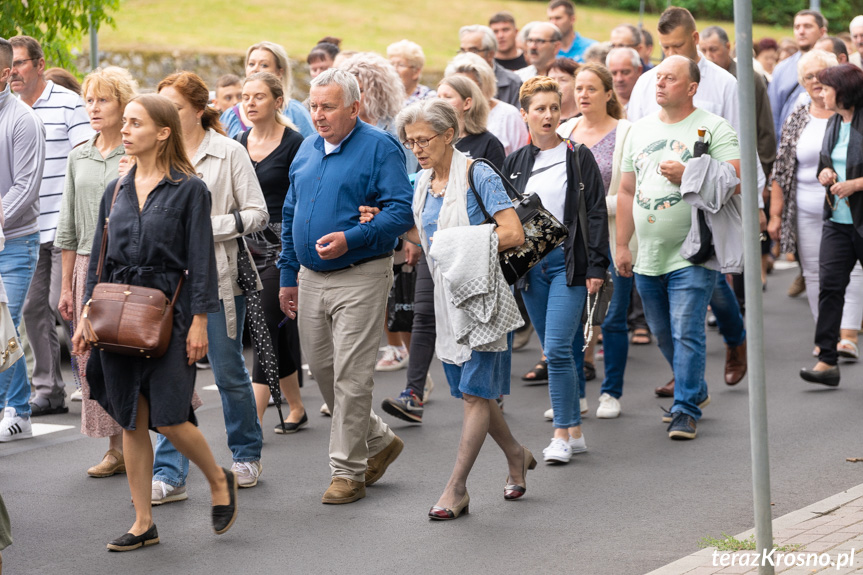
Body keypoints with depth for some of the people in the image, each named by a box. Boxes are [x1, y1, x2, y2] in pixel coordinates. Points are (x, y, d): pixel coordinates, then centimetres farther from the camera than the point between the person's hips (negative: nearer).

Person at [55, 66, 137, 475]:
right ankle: (116, 448, 10)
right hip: (88, 265, 5)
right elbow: (68, 226, 16)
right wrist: (66, 285, 14)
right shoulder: (79, 157, 14)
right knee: (93, 359, 3)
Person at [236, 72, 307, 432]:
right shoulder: (239, 144, 10)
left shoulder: (293, 144, -8)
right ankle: (296, 409, 23)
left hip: (282, 244, -6)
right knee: (279, 331, 12)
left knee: (268, 326, -10)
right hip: (247, 245, 6)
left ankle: (254, 419, -12)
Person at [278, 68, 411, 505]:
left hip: (360, 279, -7)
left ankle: (348, 471, 3)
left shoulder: (379, 148, -8)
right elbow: (290, 215, 21)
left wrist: (349, 239, -27)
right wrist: (287, 276, 18)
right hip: (311, 278, 7)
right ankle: (379, 442, 29)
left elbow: (401, 211, -16)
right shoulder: (307, 150, 13)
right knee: (321, 370, 11)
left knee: (351, 377, -6)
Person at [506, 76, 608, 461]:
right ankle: (575, 432, 16)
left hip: (568, 263, -4)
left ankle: (562, 435, -7)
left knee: (558, 349, -14)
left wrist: (596, 266, -9)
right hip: (530, 266, 5)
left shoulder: (579, 158, -1)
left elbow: (596, 214, -3)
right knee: (553, 352, 8)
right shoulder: (516, 163, 10)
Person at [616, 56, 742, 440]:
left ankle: (685, 411, -4)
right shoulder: (640, 130, 13)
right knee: (663, 335, 15)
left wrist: (687, 175, -19)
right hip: (647, 257, 6)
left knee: (687, 333, -10)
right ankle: (695, 391, 34)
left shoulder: (713, 128, -5)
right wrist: (622, 245, 12)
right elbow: (627, 191, 16)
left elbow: (737, 179, -14)